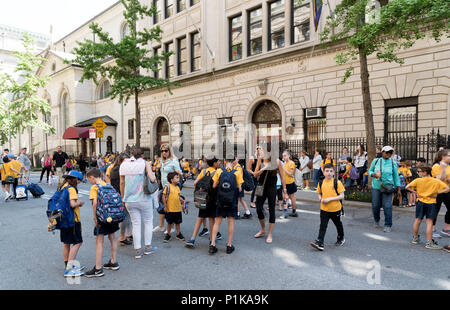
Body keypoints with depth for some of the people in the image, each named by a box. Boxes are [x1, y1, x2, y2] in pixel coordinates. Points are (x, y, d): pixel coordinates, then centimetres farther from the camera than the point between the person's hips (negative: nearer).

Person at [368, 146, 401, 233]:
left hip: (387, 187, -1)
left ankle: (388, 225, 9)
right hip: (376, 187, 1)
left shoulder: (393, 164, 2)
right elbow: (370, 171, 12)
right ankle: (377, 220, 34)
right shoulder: (376, 161, 4)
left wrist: (398, 190, 3)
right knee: (375, 206, 7)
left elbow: (396, 177, 5)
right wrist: (374, 174, -12)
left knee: (387, 206, -7)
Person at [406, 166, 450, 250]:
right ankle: (429, 242, -4)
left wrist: (415, 192, -2)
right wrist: (437, 192, -5)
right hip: (431, 203, -1)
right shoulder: (437, 181, -2)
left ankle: (415, 238, 25)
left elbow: (407, 187, -11)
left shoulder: (418, 180, -4)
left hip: (420, 202, 1)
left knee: (418, 220, 12)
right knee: (429, 222, -2)